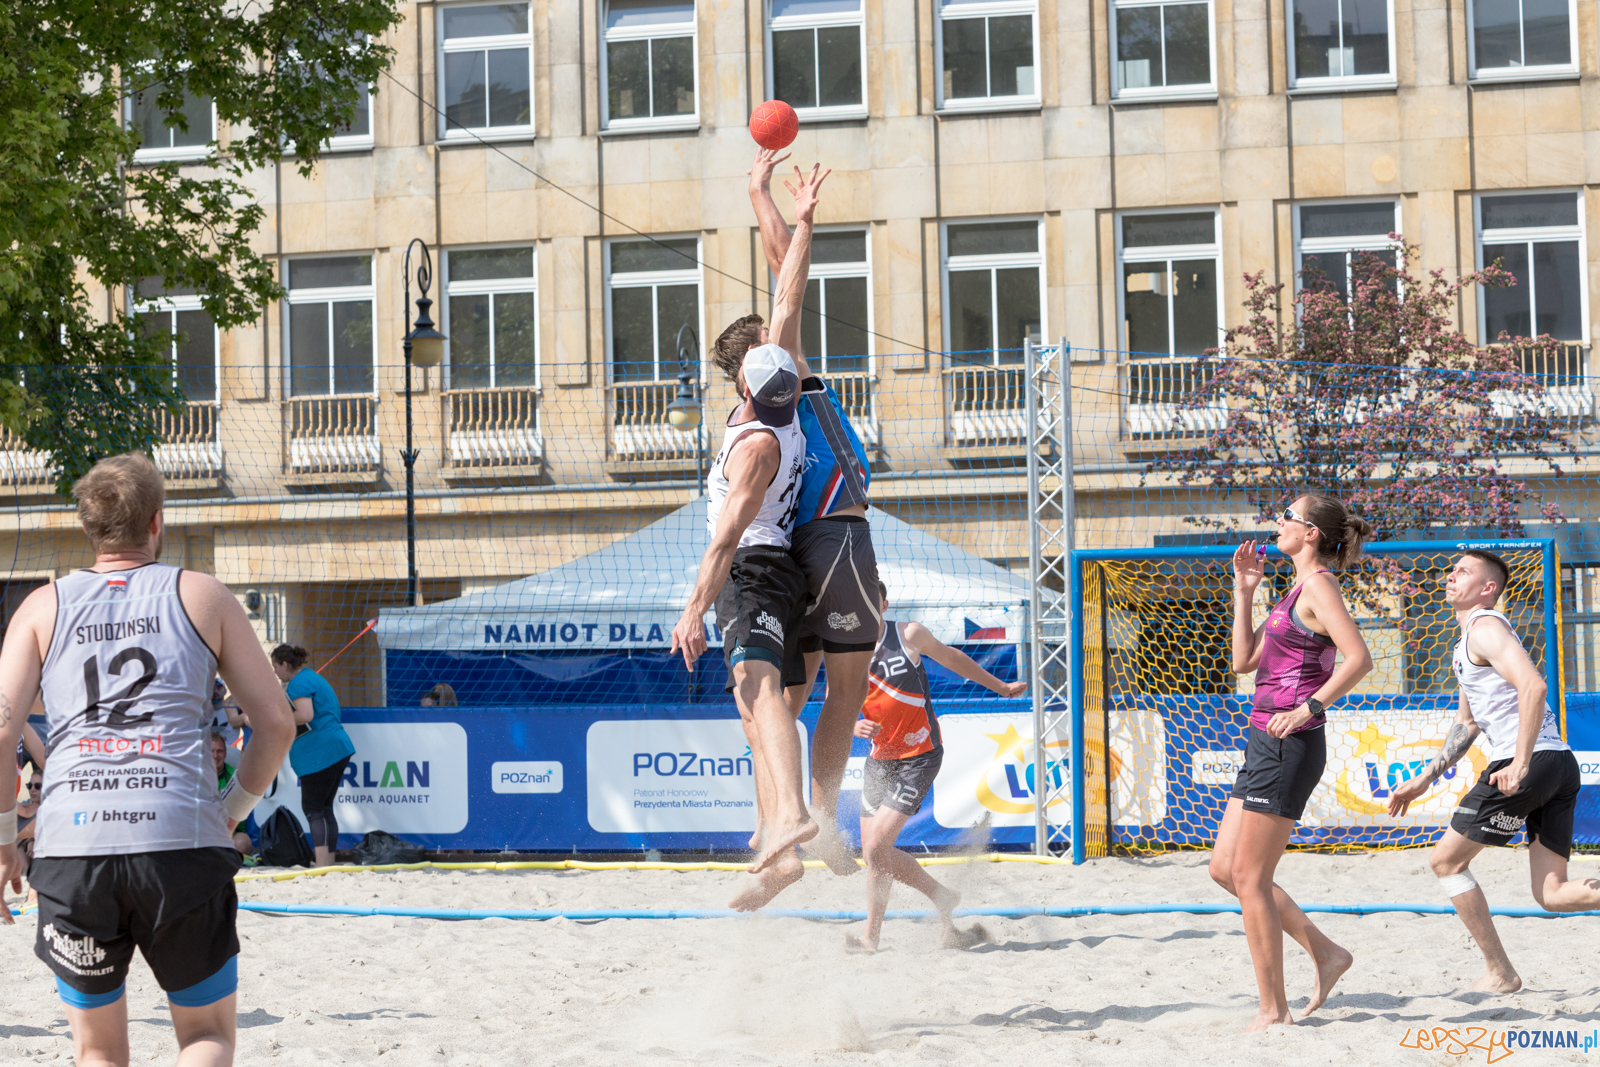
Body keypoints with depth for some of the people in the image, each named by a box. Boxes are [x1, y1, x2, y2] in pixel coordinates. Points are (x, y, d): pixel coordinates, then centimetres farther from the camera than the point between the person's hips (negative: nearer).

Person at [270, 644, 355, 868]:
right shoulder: (313, 678, 22)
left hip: (320, 754, -10)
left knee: (313, 810, -9)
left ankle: (321, 863, -17)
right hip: (338, 749, 10)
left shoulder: (299, 683, -11)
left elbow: (305, 715, -26)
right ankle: (329, 861, 14)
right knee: (325, 809, 13)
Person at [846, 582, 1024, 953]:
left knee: (877, 846, -15)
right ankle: (942, 898, 23)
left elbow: (952, 658, 9)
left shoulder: (908, 635, -9)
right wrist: (855, 727, -21)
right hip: (879, 758, 5)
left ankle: (871, 936, 1)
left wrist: (1000, 687, 20)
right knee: (873, 853, 4)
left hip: (918, 759, -5)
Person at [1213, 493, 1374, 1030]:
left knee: (1249, 878, -4)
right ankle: (1325, 952, 17)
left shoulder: (1318, 585, -11)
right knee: (1225, 868, 12)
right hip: (1268, 744, 10)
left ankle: (1274, 1009, 4)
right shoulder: (1298, 590, 18)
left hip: (1288, 745, -10)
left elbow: (1359, 658, -24)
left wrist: (1308, 707, -23)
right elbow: (1244, 661, 19)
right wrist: (1243, 591, 15)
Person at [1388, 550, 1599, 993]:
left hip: (1532, 763, -9)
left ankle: (1500, 973, 5)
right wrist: (1421, 782, 34)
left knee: (1446, 860, 4)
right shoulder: (1466, 646, 27)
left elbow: (1533, 686, -22)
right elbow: (1465, 725, 36)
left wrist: (1520, 765, -25)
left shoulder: (1486, 627, -5)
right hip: (1561, 764, 9)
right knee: (1552, 894, 3)